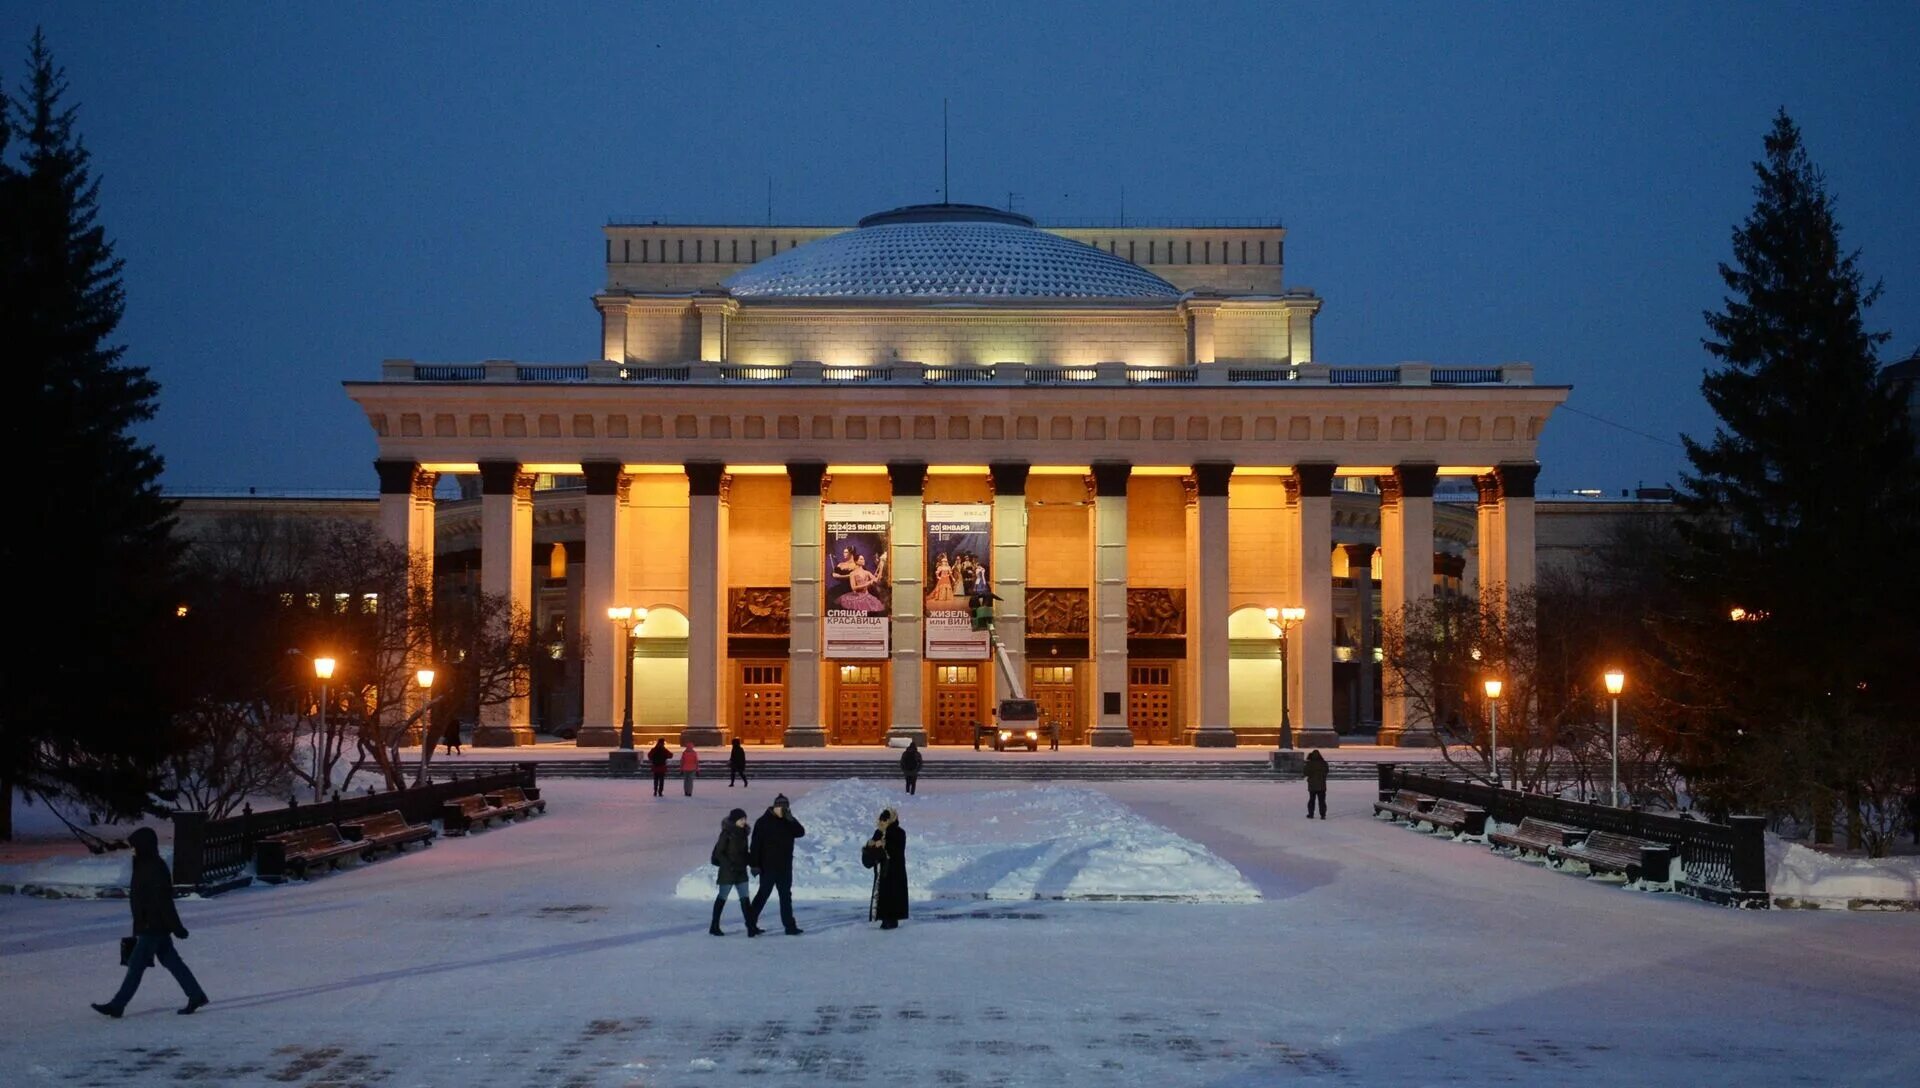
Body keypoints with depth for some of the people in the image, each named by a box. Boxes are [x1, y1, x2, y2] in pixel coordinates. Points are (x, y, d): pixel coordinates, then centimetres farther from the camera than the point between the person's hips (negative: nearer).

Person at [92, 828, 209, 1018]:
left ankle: (117, 1006, 2)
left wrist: (176, 927, -22)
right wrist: (138, 927, 24)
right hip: (157, 928, 10)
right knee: (171, 961, 12)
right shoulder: (145, 866, 12)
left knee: (136, 965, -3)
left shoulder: (155, 869, -20)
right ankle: (196, 996, 15)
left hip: (152, 928, -10)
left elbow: (165, 901, -21)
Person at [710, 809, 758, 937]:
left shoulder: (743, 833, 8)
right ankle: (714, 926, 15)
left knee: (744, 898, 1)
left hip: (741, 870, 6)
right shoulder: (727, 833, -13)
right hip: (728, 871, -6)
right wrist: (729, 864, -21)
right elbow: (718, 852, -13)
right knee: (722, 897, 4)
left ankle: (751, 926, -2)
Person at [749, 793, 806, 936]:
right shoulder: (763, 822, -9)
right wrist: (754, 864, -18)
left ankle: (789, 925, 8)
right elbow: (756, 844, -13)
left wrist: (791, 820, -16)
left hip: (785, 867, 6)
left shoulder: (788, 822, 10)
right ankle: (751, 921, 13)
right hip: (768, 866, -6)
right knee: (763, 894, 1)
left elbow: (801, 833, -2)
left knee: (786, 896, 7)